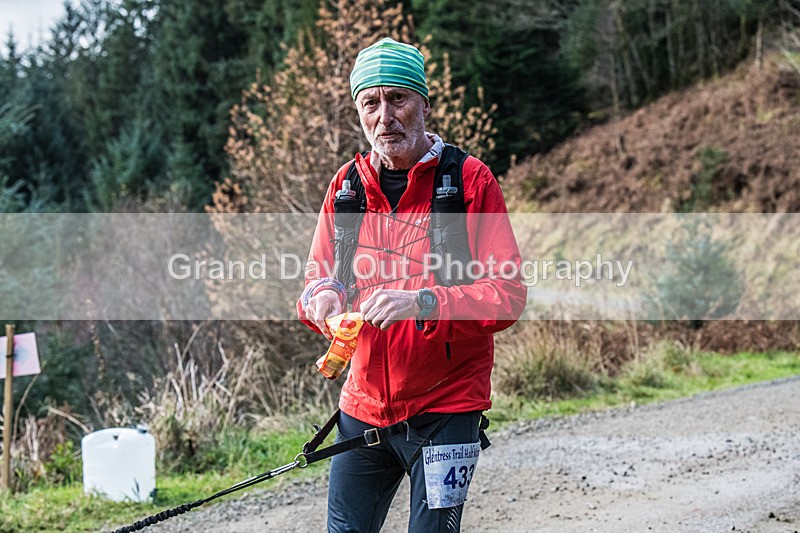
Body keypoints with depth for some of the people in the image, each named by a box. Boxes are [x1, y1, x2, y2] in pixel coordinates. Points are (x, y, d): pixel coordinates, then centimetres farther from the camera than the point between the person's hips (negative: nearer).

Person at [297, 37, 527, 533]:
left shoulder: (470, 180, -8)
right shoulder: (347, 184, 6)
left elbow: (507, 295, -13)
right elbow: (318, 278, 9)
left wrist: (423, 303, -29)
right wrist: (322, 298, -15)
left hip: (446, 407, -4)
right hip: (363, 406, 4)